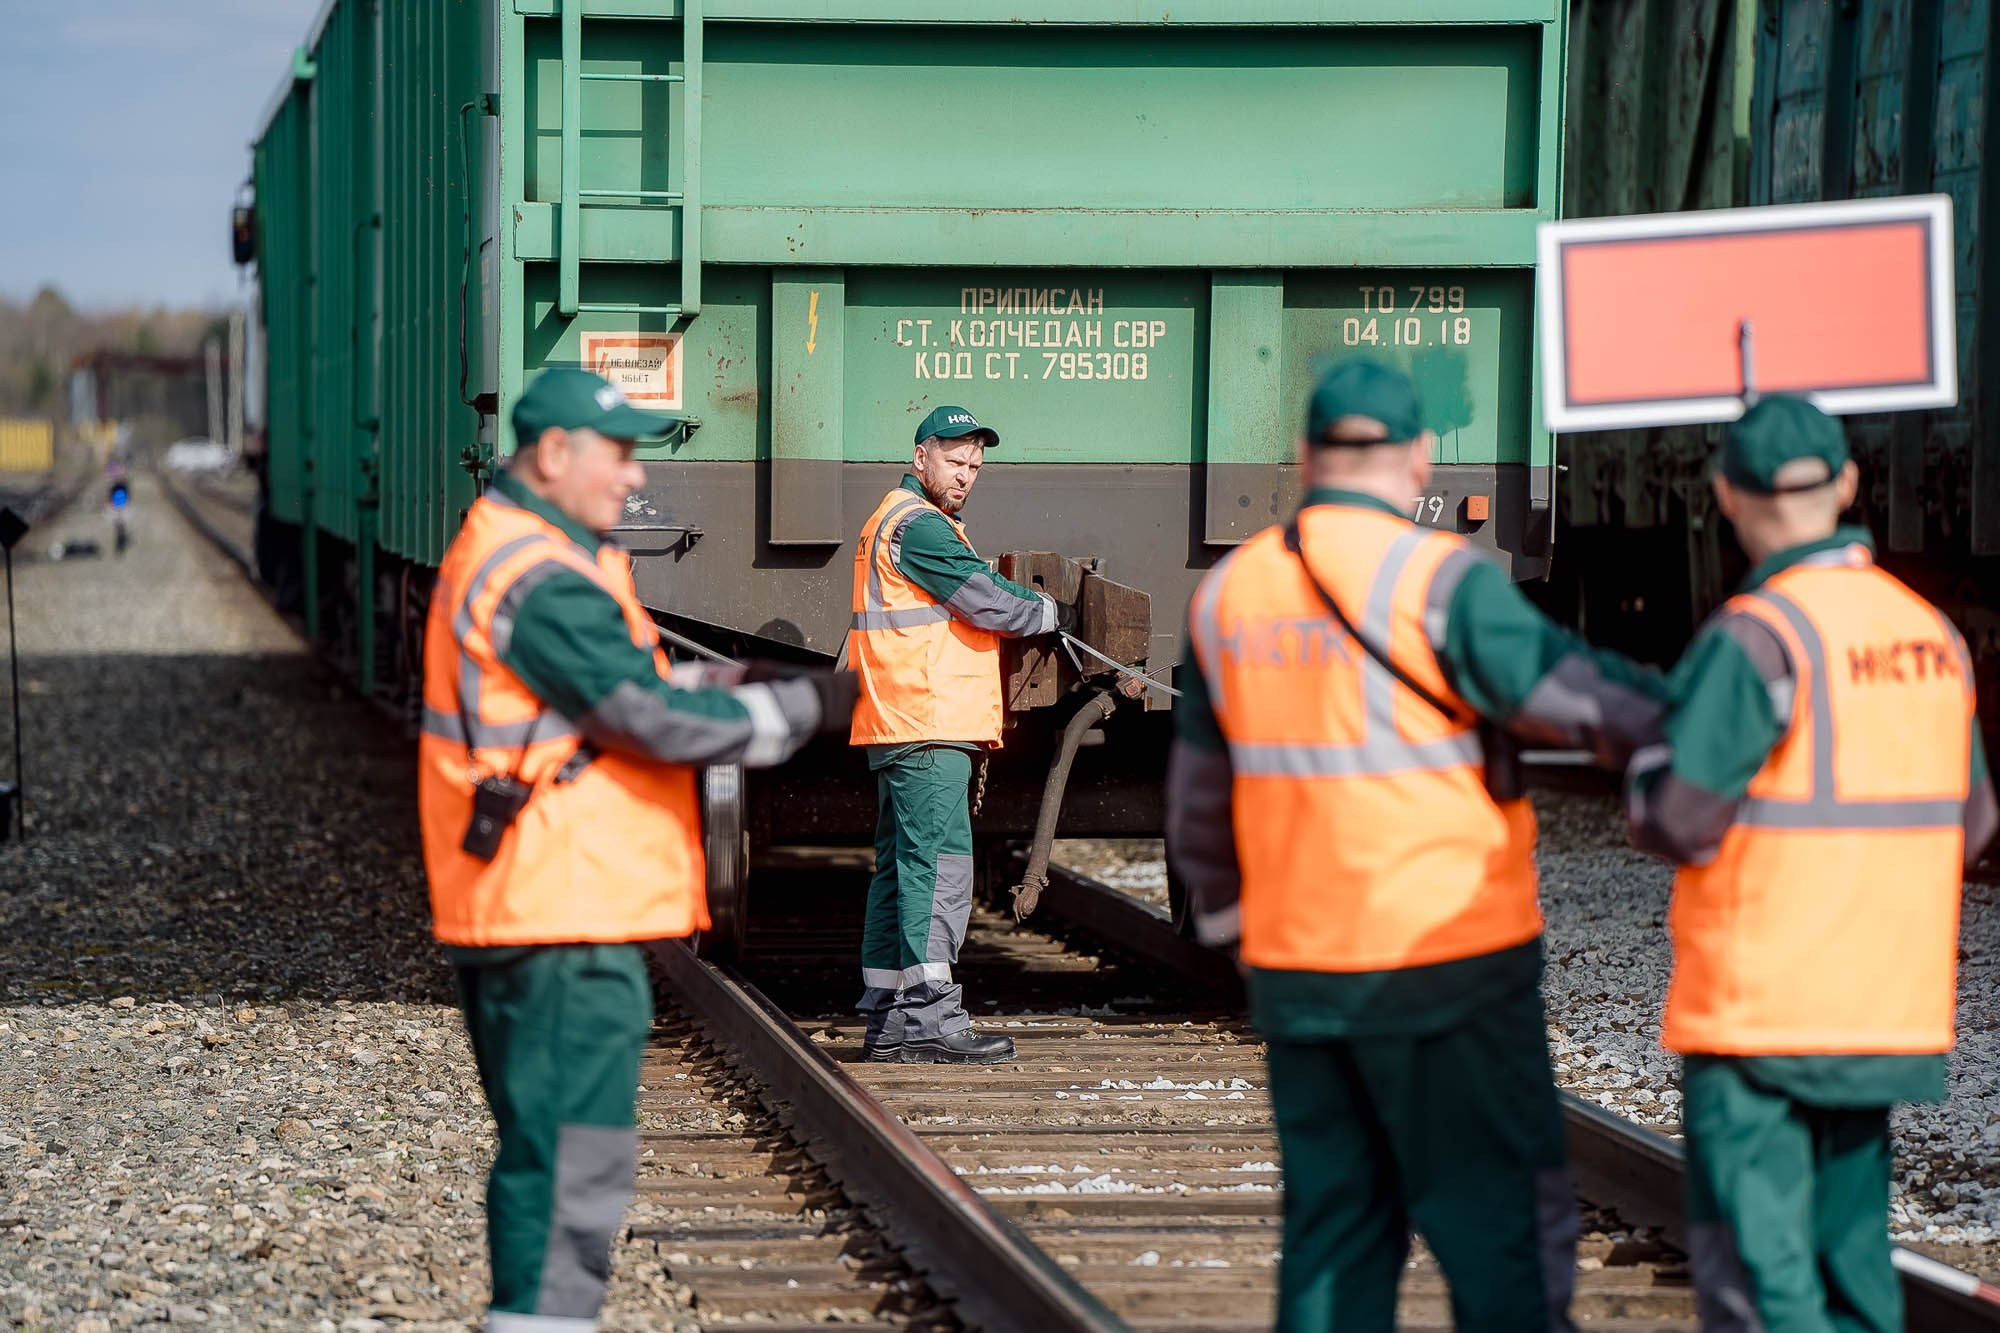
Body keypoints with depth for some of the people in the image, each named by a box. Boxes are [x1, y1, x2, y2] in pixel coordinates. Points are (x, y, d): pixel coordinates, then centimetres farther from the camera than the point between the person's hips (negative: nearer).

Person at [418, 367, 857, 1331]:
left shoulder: (497, 553, 17)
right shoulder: (540, 582, -17)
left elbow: (620, 687, 23)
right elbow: (660, 719, -20)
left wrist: (726, 681, 10)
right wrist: (805, 707, -10)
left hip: (531, 914, 11)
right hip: (563, 923, -11)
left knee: (554, 1147, 17)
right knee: (573, 1152, -9)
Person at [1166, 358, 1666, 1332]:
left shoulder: (1231, 593, 6)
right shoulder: (1440, 582, -14)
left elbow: (1201, 799, 16)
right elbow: (1589, 703, -17)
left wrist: (1227, 916, 31)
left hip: (1298, 970, 6)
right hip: (1448, 965, -6)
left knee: (1338, 1229, 12)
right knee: (1504, 1227, 0)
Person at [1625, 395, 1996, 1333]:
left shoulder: (1753, 639, -15)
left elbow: (1674, 820, -15)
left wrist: (1649, 752, 5)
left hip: (1754, 1009, -7)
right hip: (1887, 1008, 7)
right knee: (1849, 1249, 15)